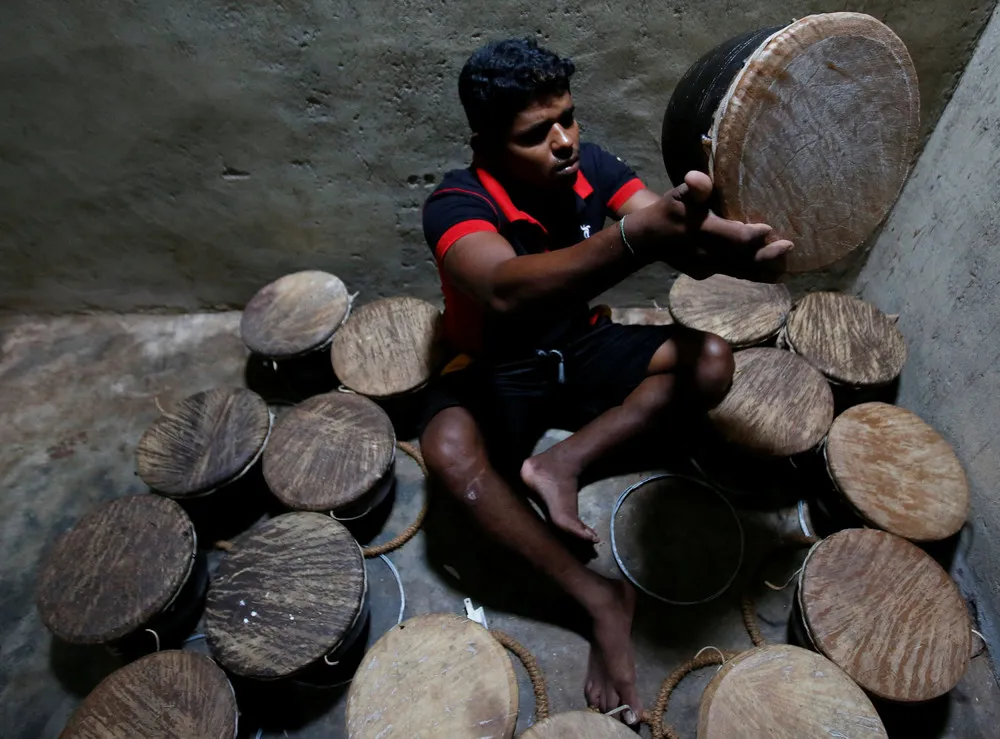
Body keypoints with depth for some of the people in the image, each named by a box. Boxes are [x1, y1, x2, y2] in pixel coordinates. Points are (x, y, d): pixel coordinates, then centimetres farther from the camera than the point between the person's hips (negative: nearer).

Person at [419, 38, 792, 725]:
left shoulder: (591, 166, -9)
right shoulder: (458, 203, -25)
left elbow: (672, 227, -23)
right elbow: (506, 293, -47)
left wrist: (717, 241, -48)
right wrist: (638, 237, -61)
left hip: (584, 349, 4)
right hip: (497, 371, -3)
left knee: (711, 359, -16)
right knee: (448, 448, -35)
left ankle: (562, 463, -16)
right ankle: (601, 597, -21)